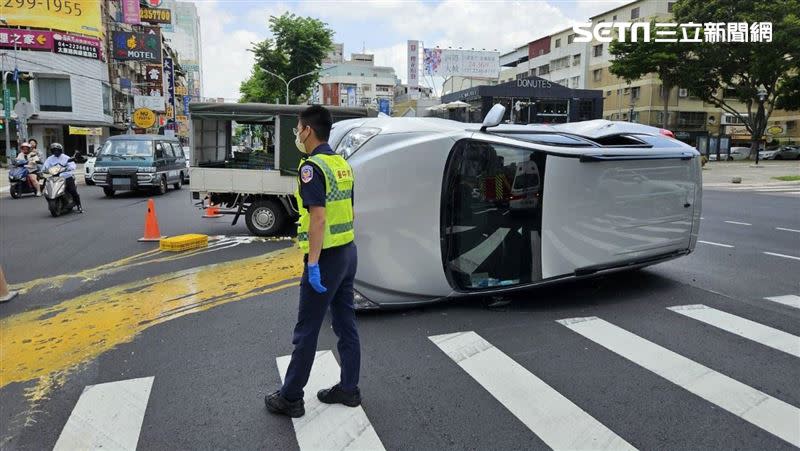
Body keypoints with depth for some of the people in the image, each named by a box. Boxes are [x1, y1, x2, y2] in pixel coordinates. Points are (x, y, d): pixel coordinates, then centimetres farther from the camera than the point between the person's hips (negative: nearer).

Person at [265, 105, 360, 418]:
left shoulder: (312, 166, -16)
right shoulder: (342, 164, 11)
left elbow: (318, 218, -23)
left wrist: (313, 264, -22)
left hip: (326, 257, -9)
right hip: (348, 252, 9)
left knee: (306, 331, 3)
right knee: (346, 324, 14)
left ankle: (290, 398, 16)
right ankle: (348, 388, 25)